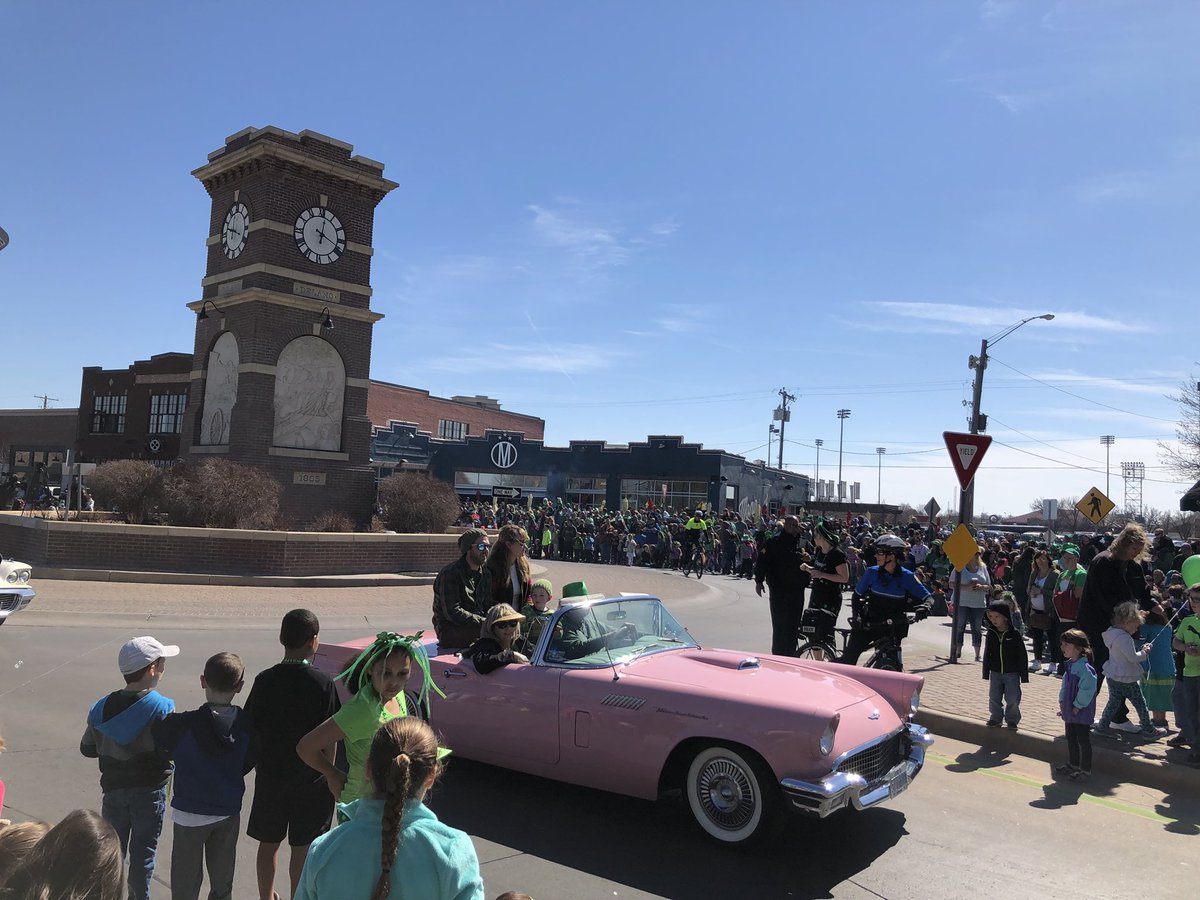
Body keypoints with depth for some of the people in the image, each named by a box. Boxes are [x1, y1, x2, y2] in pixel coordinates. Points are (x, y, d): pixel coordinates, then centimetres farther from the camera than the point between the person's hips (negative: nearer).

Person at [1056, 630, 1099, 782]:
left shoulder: (1085, 668, -24)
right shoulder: (1070, 665, 5)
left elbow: (1087, 690, -25)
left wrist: (1077, 706, -19)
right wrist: (1062, 702, 11)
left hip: (1082, 713, -9)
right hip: (1069, 712, 9)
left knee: (1083, 741, 5)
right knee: (1071, 739, 20)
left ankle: (1085, 770, 18)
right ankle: (1073, 765, 35)